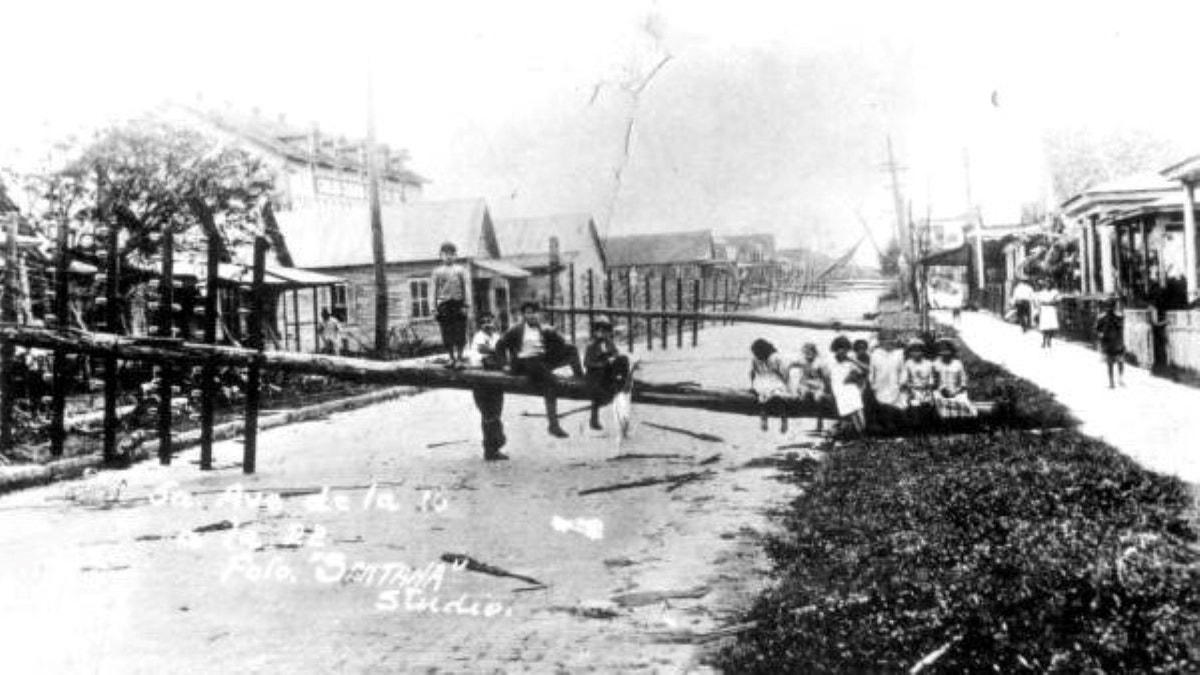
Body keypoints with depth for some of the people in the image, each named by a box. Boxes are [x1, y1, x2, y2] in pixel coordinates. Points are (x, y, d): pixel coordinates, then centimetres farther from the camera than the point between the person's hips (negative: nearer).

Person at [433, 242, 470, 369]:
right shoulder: (437, 271, 7)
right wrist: (435, 306, 3)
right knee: (447, 334, 2)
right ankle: (452, 358, 13)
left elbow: (464, 288, 6)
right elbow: (435, 290, 9)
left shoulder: (460, 270, 6)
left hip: (458, 303, -1)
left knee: (459, 333, -2)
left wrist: (464, 305, 0)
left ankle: (459, 358, 6)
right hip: (444, 304, 1)